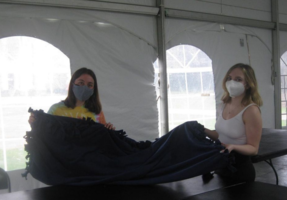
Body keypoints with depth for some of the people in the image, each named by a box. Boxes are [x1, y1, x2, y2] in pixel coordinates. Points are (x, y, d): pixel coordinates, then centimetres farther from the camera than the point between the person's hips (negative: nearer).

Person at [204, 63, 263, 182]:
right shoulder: (226, 104, 0)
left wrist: (233, 147, -34)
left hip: (240, 169, -7)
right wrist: (204, 131, -3)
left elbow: (253, 148, -17)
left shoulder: (251, 110, -20)